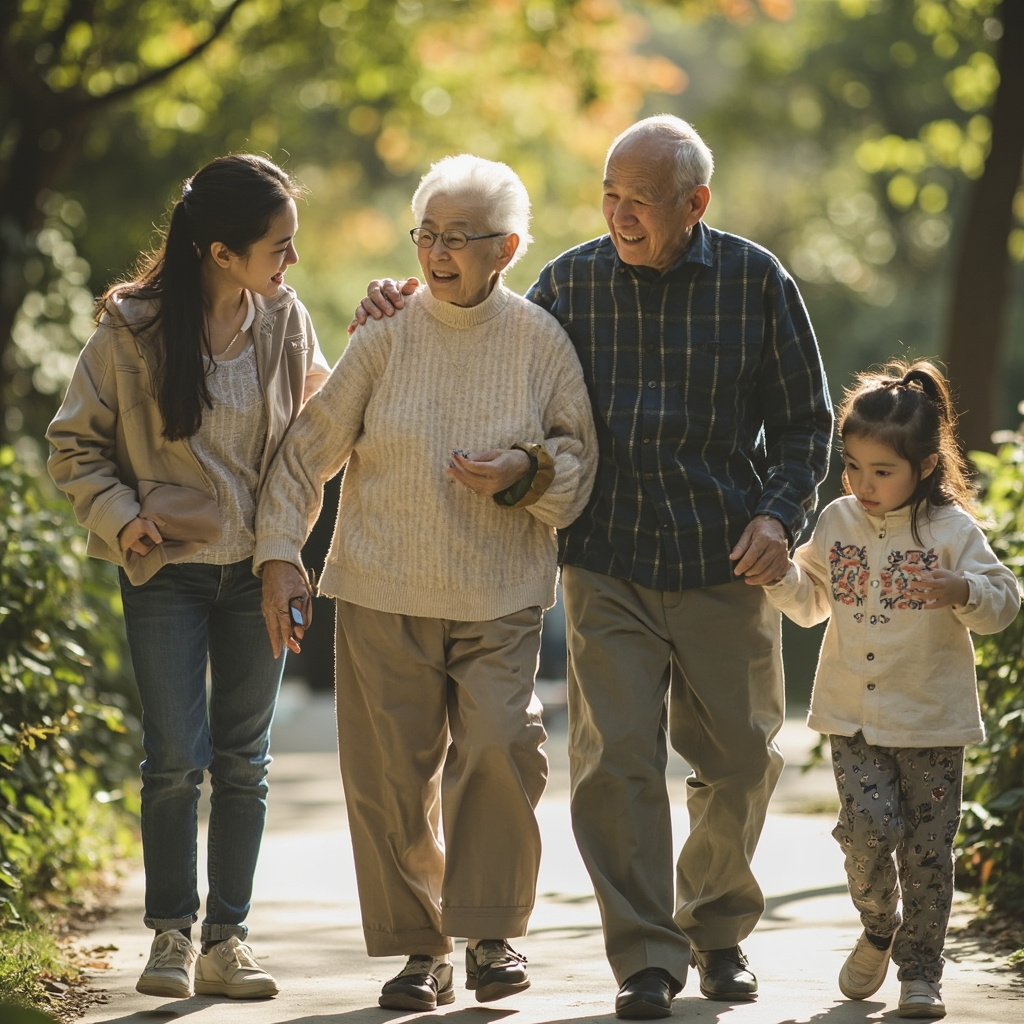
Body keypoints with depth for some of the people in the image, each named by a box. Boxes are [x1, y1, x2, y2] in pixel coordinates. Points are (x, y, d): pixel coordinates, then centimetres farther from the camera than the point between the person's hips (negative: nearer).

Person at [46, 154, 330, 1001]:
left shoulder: (285, 321, 1)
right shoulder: (131, 330, -9)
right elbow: (75, 445, 0)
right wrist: (118, 515, -13)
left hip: (258, 568, 3)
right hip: (167, 569, -3)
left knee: (244, 761, 6)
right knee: (177, 759, -6)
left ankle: (226, 939, 13)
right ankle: (170, 933, 10)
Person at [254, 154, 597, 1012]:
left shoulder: (541, 342, 0)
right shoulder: (387, 335, 0)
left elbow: (580, 463, 7)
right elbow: (311, 450, 6)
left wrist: (525, 473, -14)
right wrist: (281, 554, 0)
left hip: (500, 596, -1)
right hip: (383, 592, 1)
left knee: (501, 749, -15)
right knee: (392, 773, 2)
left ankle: (493, 931, 3)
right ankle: (419, 948, 16)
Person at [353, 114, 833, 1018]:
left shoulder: (757, 283, -1)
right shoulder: (572, 281, 2)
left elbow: (805, 420, 6)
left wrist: (780, 513, -9)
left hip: (727, 568, 0)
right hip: (607, 565, 0)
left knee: (740, 759, 9)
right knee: (615, 760, -9)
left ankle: (719, 928, 32)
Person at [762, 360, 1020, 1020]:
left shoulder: (950, 529, -7)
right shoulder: (838, 523, 5)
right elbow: (811, 601, 17)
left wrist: (962, 591, -26)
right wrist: (777, 573, -2)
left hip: (932, 721, -2)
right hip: (853, 717, 2)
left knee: (928, 846, 2)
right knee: (869, 826, -12)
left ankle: (920, 969, 15)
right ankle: (880, 929, 16)